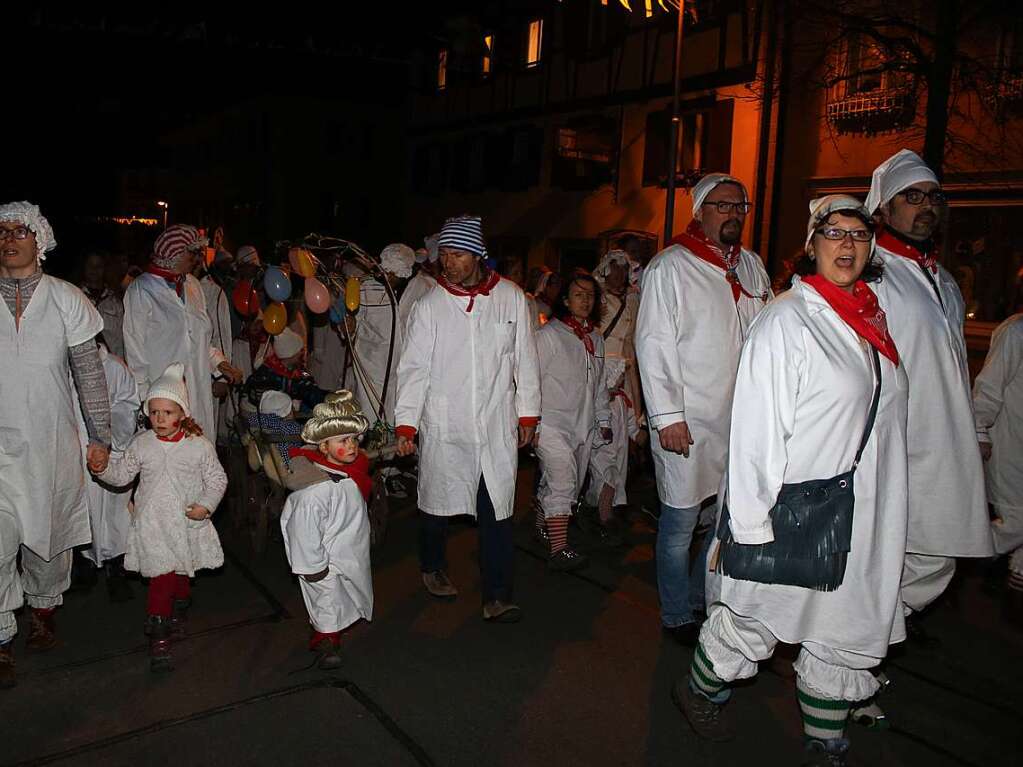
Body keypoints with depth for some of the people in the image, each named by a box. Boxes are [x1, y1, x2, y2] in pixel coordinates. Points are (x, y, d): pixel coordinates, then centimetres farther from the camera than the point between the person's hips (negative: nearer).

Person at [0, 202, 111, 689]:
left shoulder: (66, 299, 0)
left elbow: (89, 373, 3)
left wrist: (101, 438, 2)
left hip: (52, 443, 1)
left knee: (49, 536, 14)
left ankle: (42, 609, 37)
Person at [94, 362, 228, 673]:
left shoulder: (200, 445, -7)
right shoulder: (141, 444, -1)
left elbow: (217, 479, -2)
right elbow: (121, 474, 7)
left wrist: (206, 505, -15)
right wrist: (102, 467, -12)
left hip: (188, 522, 1)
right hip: (153, 523, 0)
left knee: (182, 573, 18)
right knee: (160, 576, -6)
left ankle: (178, 612, 46)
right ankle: (159, 638, 2)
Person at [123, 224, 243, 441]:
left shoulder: (192, 285, 13)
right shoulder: (141, 291, -6)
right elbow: (134, 350, -5)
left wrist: (219, 362, 6)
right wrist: (145, 397, -7)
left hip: (199, 392, 6)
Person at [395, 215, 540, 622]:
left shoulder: (511, 298, 2)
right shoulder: (429, 305, -1)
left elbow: (524, 360, 8)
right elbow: (414, 368, -1)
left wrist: (528, 414, 8)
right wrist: (405, 424, -7)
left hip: (497, 427, 0)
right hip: (443, 428, 0)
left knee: (497, 512, 0)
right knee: (436, 504, 13)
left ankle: (497, 597, 6)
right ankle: (432, 567, 39)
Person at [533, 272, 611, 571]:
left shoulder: (596, 339, 15)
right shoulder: (548, 334, -5)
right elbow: (533, 380, -7)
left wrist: (604, 419, 21)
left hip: (583, 425, 7)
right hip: (552, 424, -7)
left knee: (571, 484, 10)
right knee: (562, 482, -15)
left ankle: (543, 525, 29)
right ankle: (558, 549, -14)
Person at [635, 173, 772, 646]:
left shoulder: (752, 266, 13)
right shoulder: (670, 267, -5)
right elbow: (653, 345, -10)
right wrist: (667, 416, -15)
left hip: (742, 421, 6)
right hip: (688, 421, -6)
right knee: (680, 525, 2)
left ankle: (700, 596, 33)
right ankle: (676, 617, 21)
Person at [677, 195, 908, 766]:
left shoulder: (872, 319, 10)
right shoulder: (788, 319, -14)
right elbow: (757, 424, -17)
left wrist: (885, 509, 18)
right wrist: (752, 519, -19)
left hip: (860, 514, 7)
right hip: (790, 504, -7)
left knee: (847, 632, 15)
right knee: (754, 619, 7)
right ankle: (701, 691, 35)